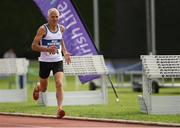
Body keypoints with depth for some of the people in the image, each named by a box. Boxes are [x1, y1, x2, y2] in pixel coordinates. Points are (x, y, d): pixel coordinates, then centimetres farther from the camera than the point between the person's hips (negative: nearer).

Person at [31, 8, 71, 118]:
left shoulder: (61, 28, 3)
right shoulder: (43, 29, -12)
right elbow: (34, 46, -14)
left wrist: (65, 53, 14)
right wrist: (47, 49, -28)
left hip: (58, 61, 2)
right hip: (45, 61, -2)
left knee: (59, 84, -19)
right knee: (43, 89, 13)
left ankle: (60, 108, -25)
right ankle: (38, 87, 50)